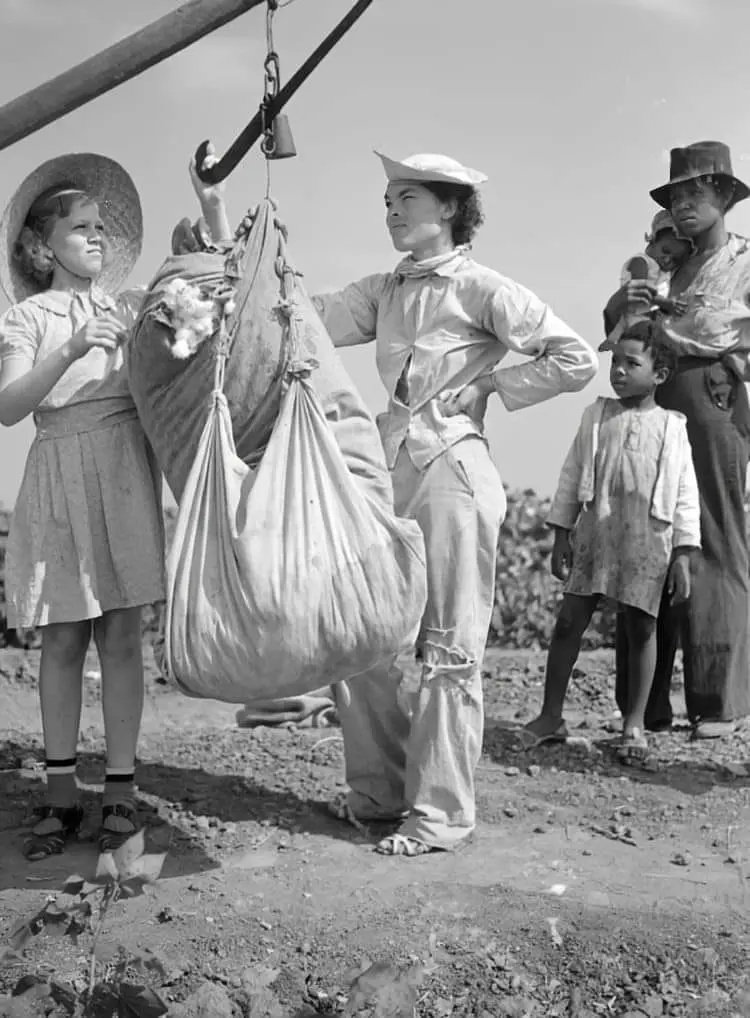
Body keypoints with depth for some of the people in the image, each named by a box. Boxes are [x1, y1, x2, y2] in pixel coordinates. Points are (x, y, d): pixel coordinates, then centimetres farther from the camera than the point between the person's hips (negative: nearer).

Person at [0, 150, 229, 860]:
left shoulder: (130, 308, 10)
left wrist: (212, 202, -3)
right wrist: (69, 351, -23)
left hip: (124, 471, 1)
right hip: (59, 474, -1)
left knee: (121, 635, 2)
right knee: (62, 639, 4)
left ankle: (120, 789, 10)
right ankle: (61, 792, 16)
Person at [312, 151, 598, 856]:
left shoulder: (479, 288, -5)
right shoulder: (385, 292, 14)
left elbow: (575, 360, -8)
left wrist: (488, 386, -5)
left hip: (451, 474, -7)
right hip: (389, 471, 7)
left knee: (448, 647, 0)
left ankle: (440, 811, 9)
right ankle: (379, 789, 23)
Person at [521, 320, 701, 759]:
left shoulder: (672, 427, 5)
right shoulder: (596, 416, 9)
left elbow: (686, 496, 3)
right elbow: (572, 476, 10)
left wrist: (684, 554, -2)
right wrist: (561, 534, 5)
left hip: (649, 541, -1)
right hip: (594, 530, 2)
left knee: (642, 626, 3)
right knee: (570, 619, 0)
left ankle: (635, 724, 15)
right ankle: (551, 715, 10)